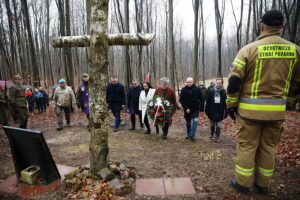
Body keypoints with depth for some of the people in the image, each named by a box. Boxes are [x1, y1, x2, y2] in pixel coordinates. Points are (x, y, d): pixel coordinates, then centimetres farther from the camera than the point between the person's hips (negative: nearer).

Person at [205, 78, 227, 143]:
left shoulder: (224, 92, -7)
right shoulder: (211, 91, -3)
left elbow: (226, 103, -5)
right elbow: (207, 101, 0)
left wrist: (226, 112, -6)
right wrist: (207, 110, 0)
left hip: (220, 112, -1)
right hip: (212, 111, 2)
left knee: (219, 125, 4)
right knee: (212, 124, 16)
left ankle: (217, 137, 17)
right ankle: (212, 133, 42)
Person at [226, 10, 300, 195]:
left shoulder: (249, 49, -8)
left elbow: (234, 81, -11)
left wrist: (231, 105, 0)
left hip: (250, 108, -4)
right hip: (277, 110, 4)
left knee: (246, 145, 9)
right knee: (268, 147, 17)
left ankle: (243, 182, 22)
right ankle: (263, 184, 30)